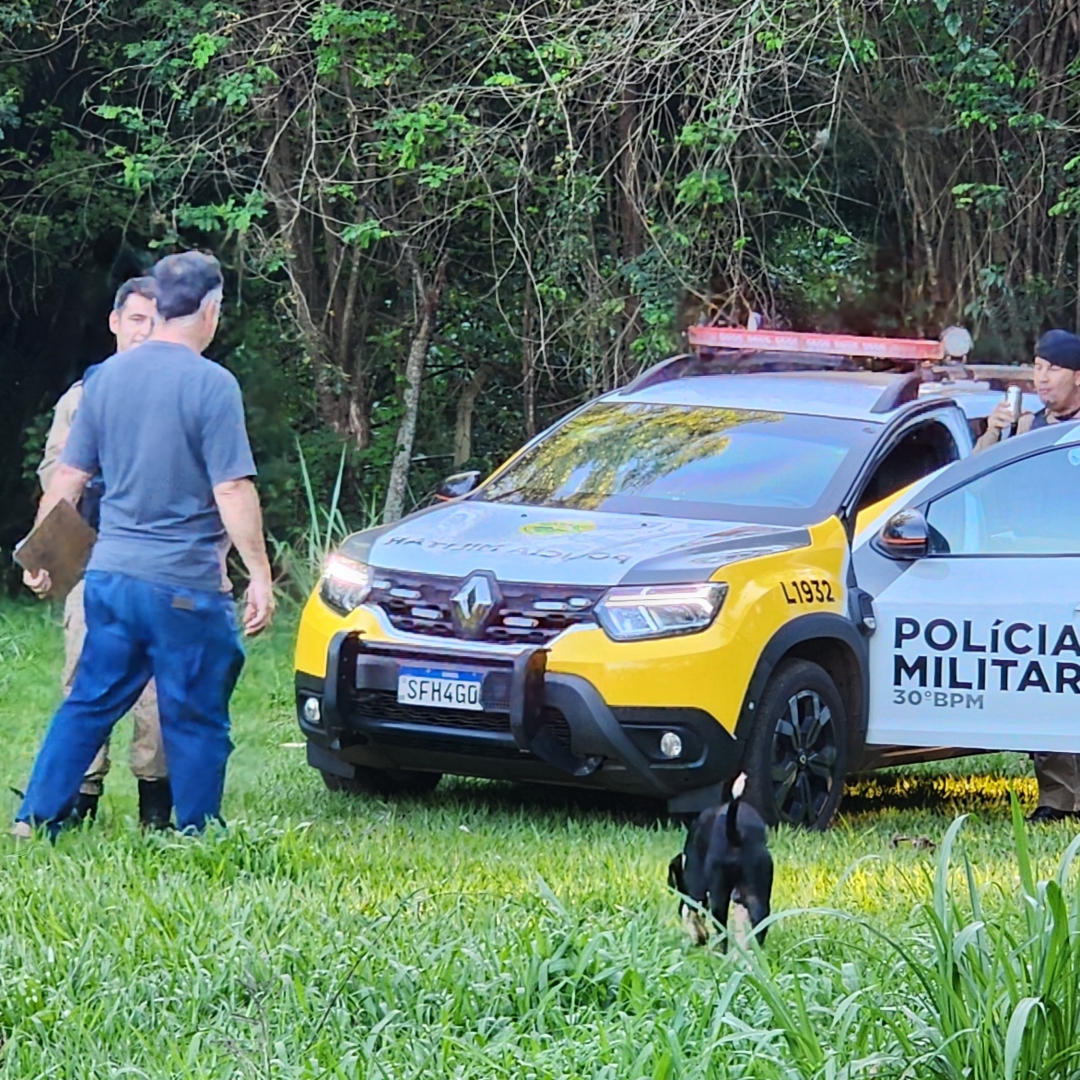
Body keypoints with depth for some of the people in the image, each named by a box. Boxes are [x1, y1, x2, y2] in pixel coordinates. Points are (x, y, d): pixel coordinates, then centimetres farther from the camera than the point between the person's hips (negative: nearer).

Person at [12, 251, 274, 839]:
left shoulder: (108, 376, 6)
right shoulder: (211, 384, -12)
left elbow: (68, 475, 11)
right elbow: (232, 491, -15)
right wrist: (259, 575, -9)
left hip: (109, 572, 6)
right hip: (184, 585, -6)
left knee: (89, 702, 14)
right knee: (195, 722, 5)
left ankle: (35, 820, 12)